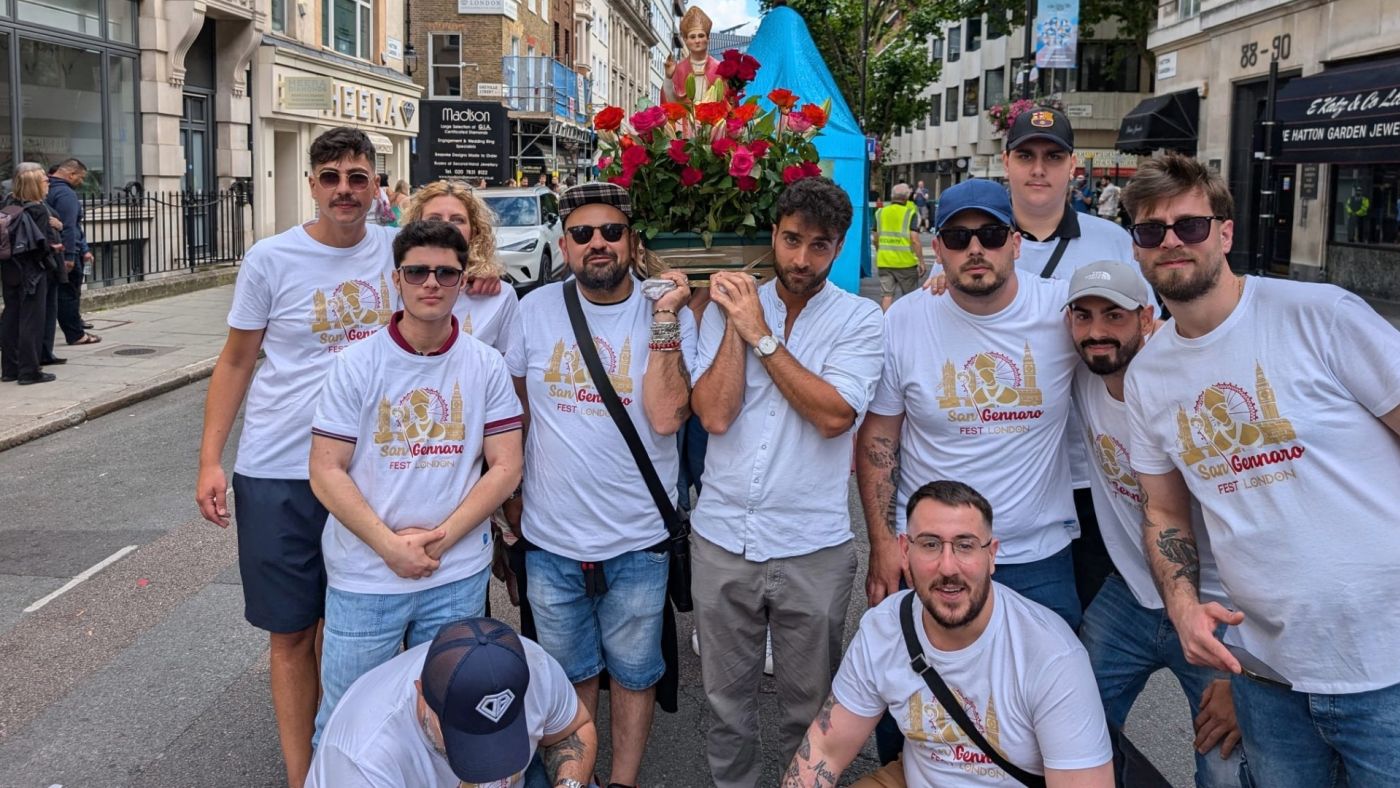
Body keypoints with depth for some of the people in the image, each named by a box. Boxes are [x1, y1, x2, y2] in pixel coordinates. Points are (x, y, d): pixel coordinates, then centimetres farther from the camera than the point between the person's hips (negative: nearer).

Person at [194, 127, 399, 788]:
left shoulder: (394, 249, 0)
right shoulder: (270, 260, -6)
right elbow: (235, 362, 2)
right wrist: (210, 460, -3)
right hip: (279, 473, -2)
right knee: (291, 632, 7)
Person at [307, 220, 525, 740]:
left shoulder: (487, 365, 0)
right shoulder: (358, 365, -5)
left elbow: (506, 467, -2)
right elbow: (326, 471, -7)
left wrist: (441, 538, -12)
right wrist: (390, 545, -15)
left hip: (459, 576, 2)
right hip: (365, 578, -1)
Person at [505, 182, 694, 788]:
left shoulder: (669, 316, -7)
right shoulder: (535, 310, -2)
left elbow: (666, 416, -21)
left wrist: (663, 318, -22)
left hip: (638, 541, -1)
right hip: (551, 537, 2)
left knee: (633, 672, 15)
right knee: (570, 673, 18)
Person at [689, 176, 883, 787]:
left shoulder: (860, 319, -3)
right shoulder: (727, 307, 2)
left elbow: (834, 414, -18)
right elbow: (715, 414, -9)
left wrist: (761, 335, -14)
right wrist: (737, 323, -11)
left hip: (813, 547, -1)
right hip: (721, 537, 2)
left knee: (810, 707, 14)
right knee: (726, 699, 17)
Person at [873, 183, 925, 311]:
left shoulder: (880, 213, 5)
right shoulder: (910, 213, -7)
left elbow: (876, 239, 10)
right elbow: (915, 239, -13)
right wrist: (921, 261, -8)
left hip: (884, 261, 3)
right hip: (906, 261, -3)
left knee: (886, 295, 4)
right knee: (911, 296, 12)